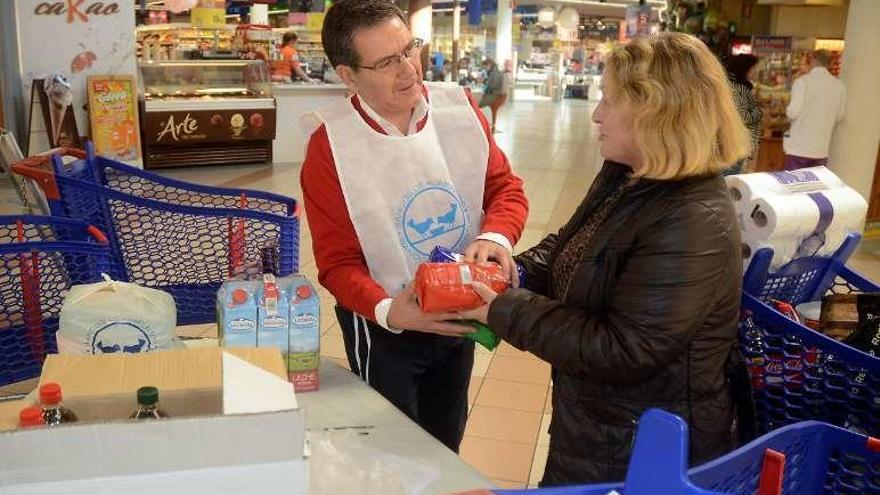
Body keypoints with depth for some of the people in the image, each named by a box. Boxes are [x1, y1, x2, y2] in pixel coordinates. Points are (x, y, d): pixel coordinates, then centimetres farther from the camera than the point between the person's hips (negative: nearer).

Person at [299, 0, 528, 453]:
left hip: (459, 317, 4)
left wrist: (496, 236, -23)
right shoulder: (330, 145, -20)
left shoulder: (460, 109, -9)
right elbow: (337, 264, -17)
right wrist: (387, 311, -35)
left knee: (446, 448, 27)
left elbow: (505, 188, -1)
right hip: (385, 330, -4)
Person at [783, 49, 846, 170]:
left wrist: (788, 110, 7)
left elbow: (793, 113, -15)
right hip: (821, 148, 4)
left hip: (799, 147, -4)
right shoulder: (839, 85, 3)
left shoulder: (803, 81, -10)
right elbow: (839, 117, 13)